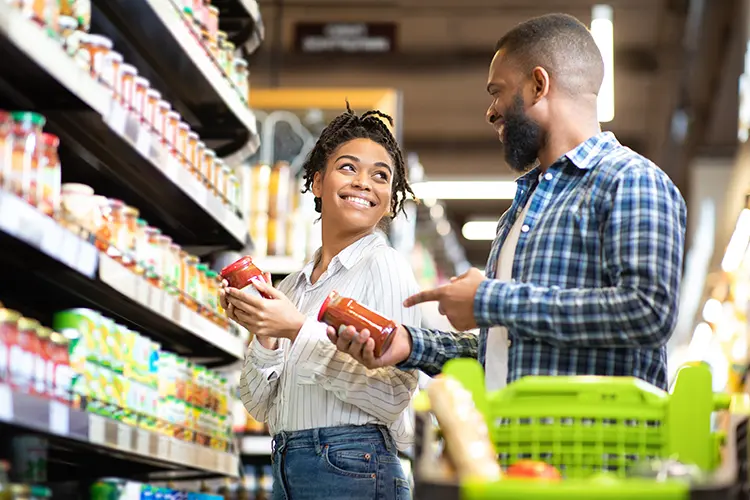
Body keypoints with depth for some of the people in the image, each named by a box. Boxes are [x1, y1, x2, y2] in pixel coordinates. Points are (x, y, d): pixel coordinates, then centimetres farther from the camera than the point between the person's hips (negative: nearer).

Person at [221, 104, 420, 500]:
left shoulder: (383, 266, -4)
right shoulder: (292, 286, 13)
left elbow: (393, 393, -14)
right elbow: (263, 408, 12)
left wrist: (300, 332, -16)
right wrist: (265, 337, -4)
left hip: (352, 468, -6)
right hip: (286, 468, 6)